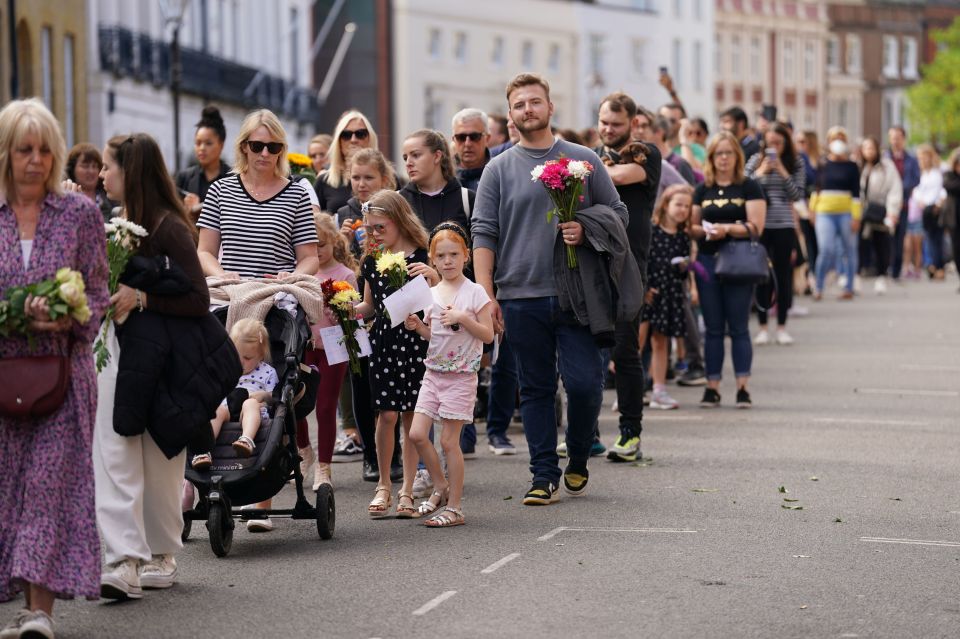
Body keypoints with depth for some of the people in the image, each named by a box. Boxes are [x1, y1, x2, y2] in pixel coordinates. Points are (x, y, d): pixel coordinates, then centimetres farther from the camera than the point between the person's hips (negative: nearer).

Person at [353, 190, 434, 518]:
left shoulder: (422, 257, -4)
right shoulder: (371, 262, 10)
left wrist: (433, 276, -23)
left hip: (415, 342, -3)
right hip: (382, 342, 3)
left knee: (412, 417, 2)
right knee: (387, 414, -1)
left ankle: (407, 489, 11)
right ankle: (383, 485, 12)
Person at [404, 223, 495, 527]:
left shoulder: (474, 292, -7)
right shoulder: (431, 294, 9)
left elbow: (488, 335, -8)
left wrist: (462, 318, -20)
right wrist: (417, 326, -2)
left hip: (461, 376, -6)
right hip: (433, 372, 6)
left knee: (448, 440, -5)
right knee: (417, 434, -1)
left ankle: (454, 507, 3)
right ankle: (440, 487, 20)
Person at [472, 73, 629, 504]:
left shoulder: (583, 160, 8)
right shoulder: (499, 170, 8)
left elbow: (617, 214, 12)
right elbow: (484, 234, 4)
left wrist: (585, 231, -9)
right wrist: (486, 295, -5)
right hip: (521, 295, 1)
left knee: (584, 382, -7)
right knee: (536, 389, 5)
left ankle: (578, 460, 17)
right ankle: (544, 476, 11)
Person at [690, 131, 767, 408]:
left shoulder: (749, 188, 1)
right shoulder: (702, 190, 12)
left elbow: (755, 227, -7)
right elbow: (692, 226, 11)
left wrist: (727, 228, -19)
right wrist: (704, 231, -10)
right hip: (708, 262, 3)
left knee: (738, 327, -3)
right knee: (713, 328, 5)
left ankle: (743, 388, 0)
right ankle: (712, 387, 8)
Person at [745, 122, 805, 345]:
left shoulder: (795, 163, 3)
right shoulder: (755, 161, 2)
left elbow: (797, 195, -4)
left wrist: (782, 172, -12)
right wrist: (761, 172, -11)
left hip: (784, 226, 0)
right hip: (760, 225, 0)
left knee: (783, 274, 4)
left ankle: (782, 326, 12)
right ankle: (762, 326, 10)